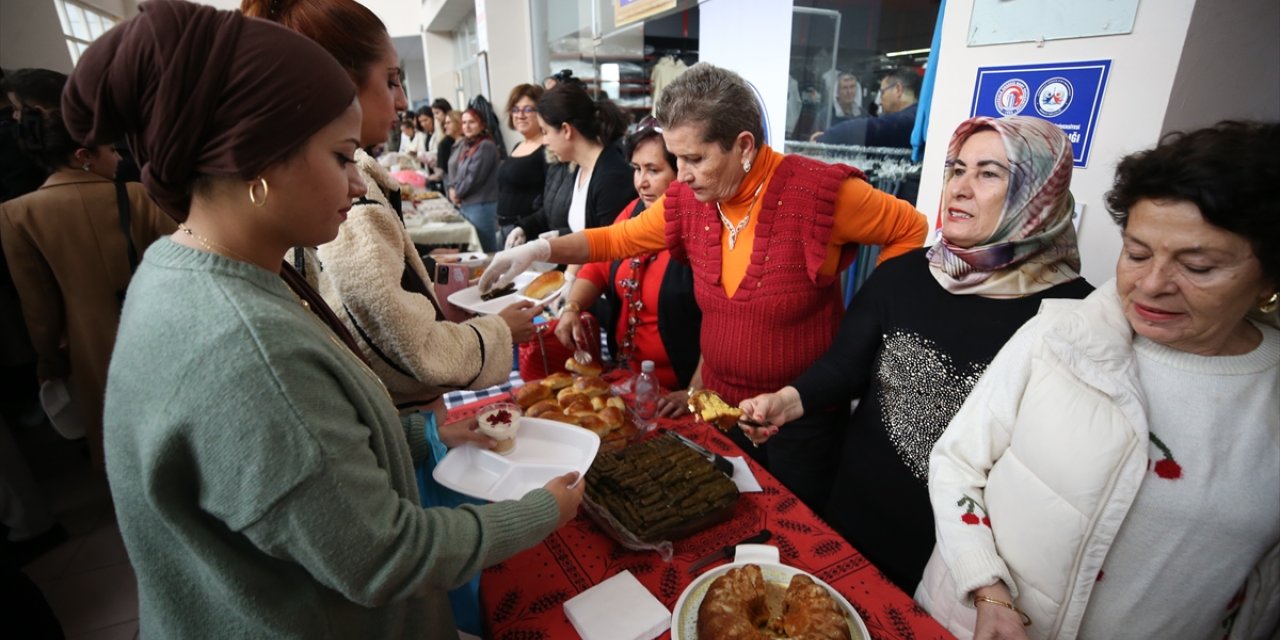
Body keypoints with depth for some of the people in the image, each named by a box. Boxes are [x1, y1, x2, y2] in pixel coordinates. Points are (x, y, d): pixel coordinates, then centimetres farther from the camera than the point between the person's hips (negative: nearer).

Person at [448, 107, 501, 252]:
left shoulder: (486, 146, -12)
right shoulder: (461, 145, 13)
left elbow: (474, 176, -17)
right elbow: (453, 169, 14)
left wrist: (458, 193, -6)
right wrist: (452, 189, -5)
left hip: (481, 205, -8)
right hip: (464, 204, 9)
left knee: (486, 250, -1)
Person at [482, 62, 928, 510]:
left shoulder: (815, 192, -20)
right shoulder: (688, 200, -6)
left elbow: (911, 229, -7)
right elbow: (618, 239, 4)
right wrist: (539, 250, -8)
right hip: (722, 402, 5)